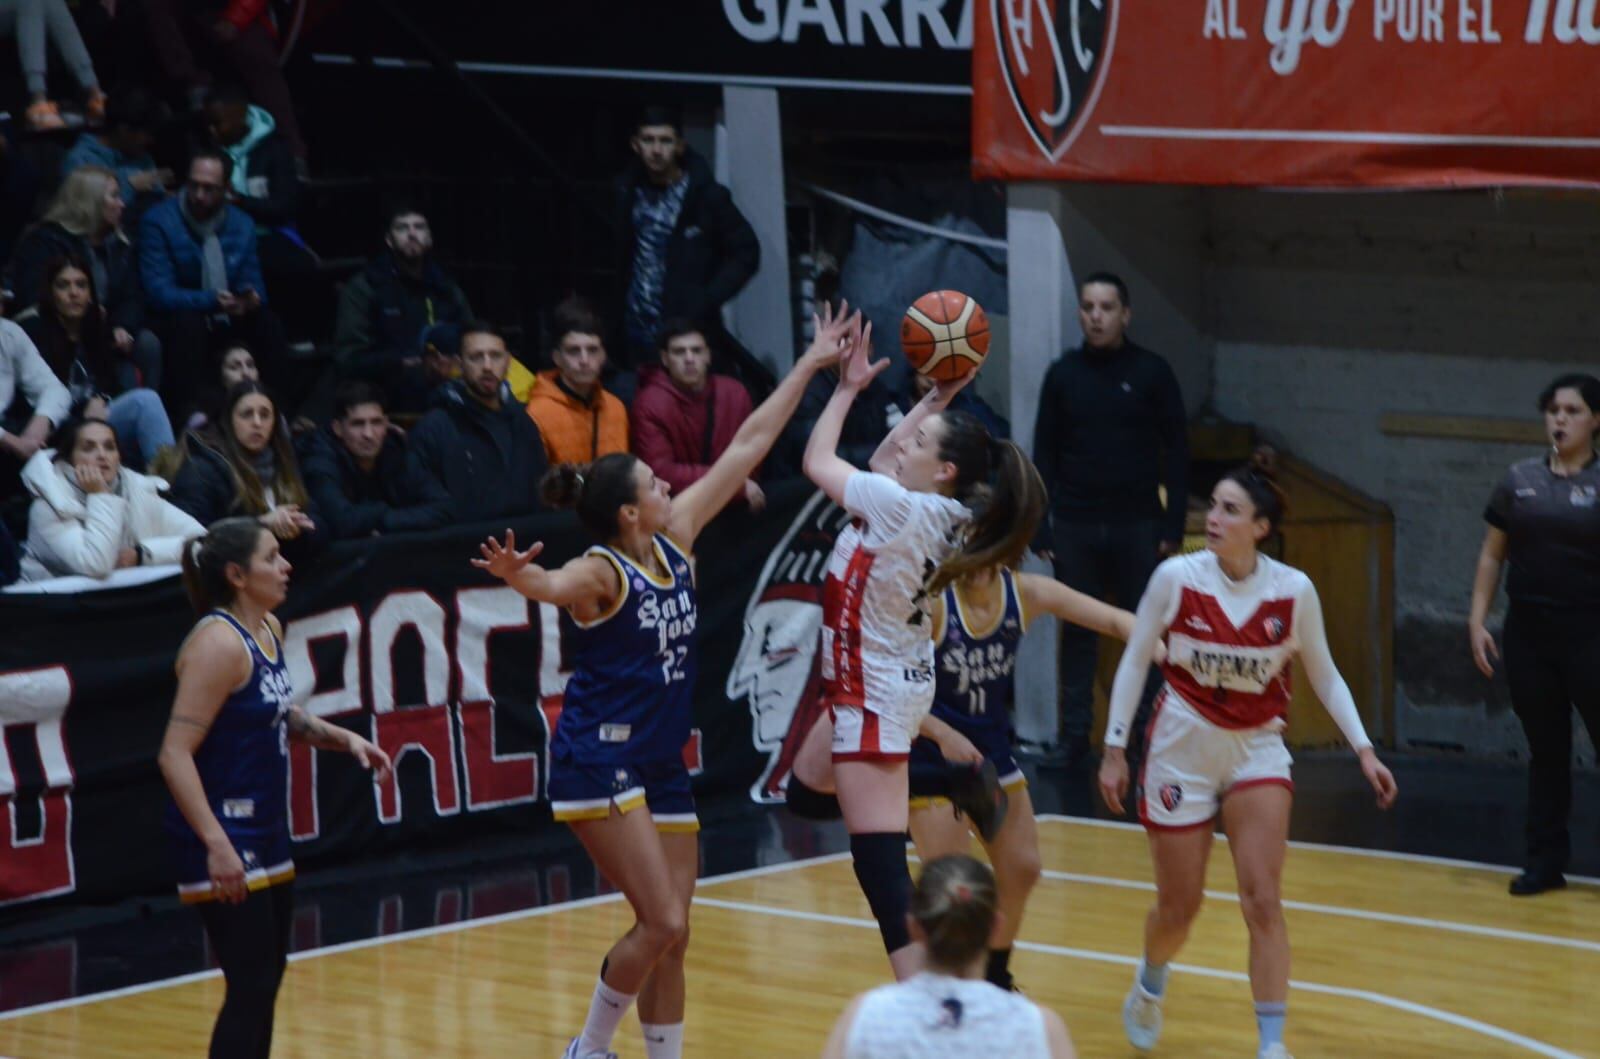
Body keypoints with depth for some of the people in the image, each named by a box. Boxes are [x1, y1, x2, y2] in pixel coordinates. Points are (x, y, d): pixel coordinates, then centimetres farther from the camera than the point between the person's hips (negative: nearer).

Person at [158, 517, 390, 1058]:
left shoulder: (268, 630, 8)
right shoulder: (219, 643, -20)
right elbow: (175, 754, -25)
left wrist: (343, 738, 13)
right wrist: (215, 842, -33)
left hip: (266, 832, 10)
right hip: (225, 841, -10)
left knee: (267, 977, 17)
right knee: (251, 986, -10)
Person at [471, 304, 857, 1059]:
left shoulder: (675, 540, 5)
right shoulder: (602, 573, -15)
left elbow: (747, 448, 9)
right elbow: (555, 587, -40)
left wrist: (808, 367, 12)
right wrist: (520, 577, -63)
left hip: (662, 764, 8)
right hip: (600, 763, -8)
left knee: (671, 936, 7)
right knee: (662, 924, -14)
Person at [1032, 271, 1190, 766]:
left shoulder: (1152, 372, 1)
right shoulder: (1062, 374, 6)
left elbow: (1175, 451, 1)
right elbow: (1044, 455, 7)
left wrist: (1174, 525, -5)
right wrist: (1040, 527, 1)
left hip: (1137, 525, -2)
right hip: (1075, 525, 2)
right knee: (1077, 632, 5)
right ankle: (1075, 733, 11)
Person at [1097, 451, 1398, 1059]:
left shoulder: (1294, 591, -11)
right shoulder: (1176, 577, -13)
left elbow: (1325, 676, 3)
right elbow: (1135, 660, -2)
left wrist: (1363, 750, -3)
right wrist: (1115, 748, -2)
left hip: (1256, 752, 0)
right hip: (1181, 750, 0)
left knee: (1263, 899, -14)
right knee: (1180, 906, 9)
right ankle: (1149, 987, 42)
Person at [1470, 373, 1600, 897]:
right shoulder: (1520, 480, 8)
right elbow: (1492, 554, 13)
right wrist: (1477, 620, 6)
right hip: (1528, 632, 3)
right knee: (1546, 750, 9)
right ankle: (1546, 862, 15)